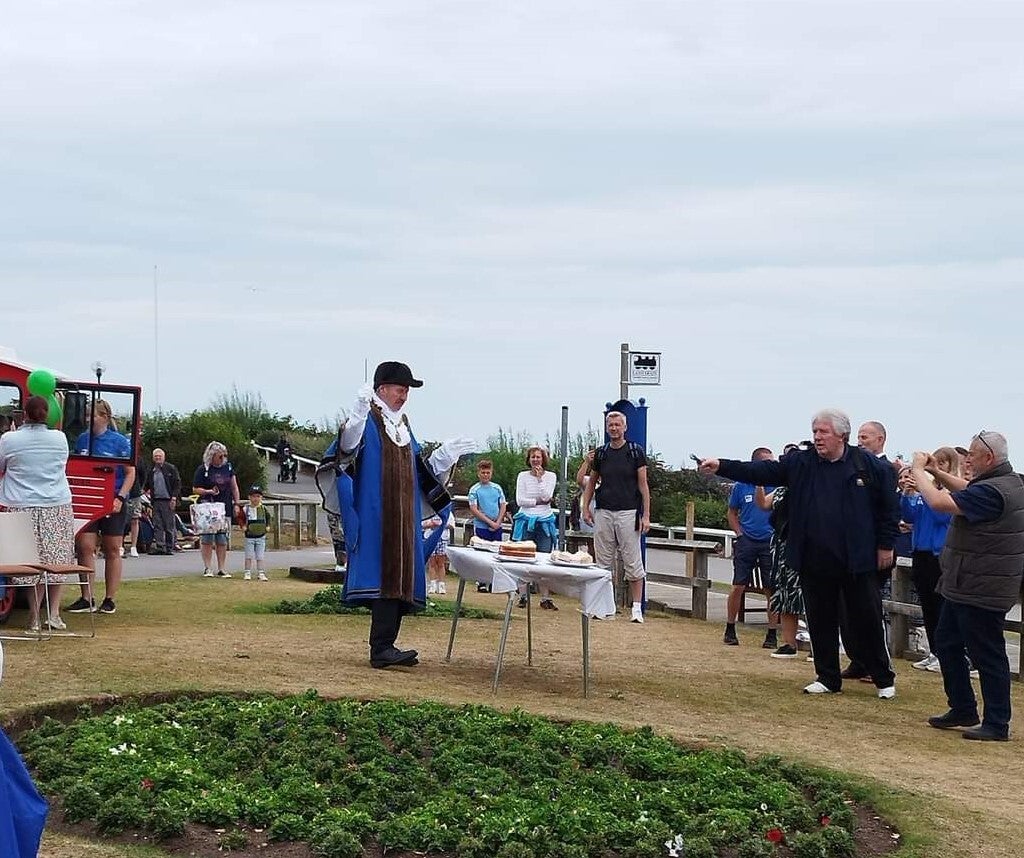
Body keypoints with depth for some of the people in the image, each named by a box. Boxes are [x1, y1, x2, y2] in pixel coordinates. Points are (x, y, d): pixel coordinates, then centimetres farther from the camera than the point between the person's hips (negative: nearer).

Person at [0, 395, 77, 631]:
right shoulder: (59, 438, 3)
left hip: (22, 509, -1)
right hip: (57, 508, 2)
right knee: (56, 560, 8)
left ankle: (34, 617, 0)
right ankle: (54, 614, 7)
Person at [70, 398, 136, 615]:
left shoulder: (120, 441, -4)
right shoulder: (82, 439, 7)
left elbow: (130, 473, -2)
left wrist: (120, 498, -14)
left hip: (113, 502, -3)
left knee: (112, 551, 5)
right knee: (84, 546, -6)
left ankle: (110, 599, 12)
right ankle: (86, 598, 0)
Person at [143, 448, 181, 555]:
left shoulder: (171, 469, 2)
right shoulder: (151, 472, 15)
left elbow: (177, 484, -2)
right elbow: (146, 486, 25)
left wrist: (174, 498, -10)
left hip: (168, 501, -4)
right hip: (156, 501, 4)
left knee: (169, 526, -1)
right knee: (157, 526, 0)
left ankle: (169, 547, 4)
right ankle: (158, 546, -1)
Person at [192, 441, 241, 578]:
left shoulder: (228, 467, 10)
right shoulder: (203, 469, -4)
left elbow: (234, 487, 15)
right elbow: (195, 489, -1)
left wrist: (237, 503, 9)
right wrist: (208, 491, -17)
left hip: (225, 509, 4)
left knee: (222, 540, 4)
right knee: (207, 539, -3)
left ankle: (222, 569, 8)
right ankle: (207, 568, 3)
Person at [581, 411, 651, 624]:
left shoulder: (636, 452, 0)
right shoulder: (600, 453, 9)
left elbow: (643, 485, -1)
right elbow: (591, 482, 18)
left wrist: (646, 515, -7)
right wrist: (585, 507, 8)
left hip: (628, 513, -3)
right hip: (603, 513, 3)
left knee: (633, 562, -3)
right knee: (602, 562, 6)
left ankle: (637, 607, 1)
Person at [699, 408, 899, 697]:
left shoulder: (870, 466, -4)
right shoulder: (800, 463, 4)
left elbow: (889, 507, 2)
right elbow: (761, 471, -2)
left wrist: (886, 545, 1)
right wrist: (722, 467, -13)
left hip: (857, 561, -3)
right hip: (814, 562, 3)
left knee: (867, 619, 4)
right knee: (820, 621, 10)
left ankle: (884, 679, 18)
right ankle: (827, 678, 23)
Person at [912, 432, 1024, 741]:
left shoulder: (992, 492, -25)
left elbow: (939, 502, -28)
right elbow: (966, 489, 25)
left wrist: (918, 470, -12)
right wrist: (936, 472, 12)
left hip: (981, 592, -11)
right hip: (965, 587, 11)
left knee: (987, 655, -2)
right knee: (946, 643, 19)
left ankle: (997, 724, 5)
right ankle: (963, 710, 28)